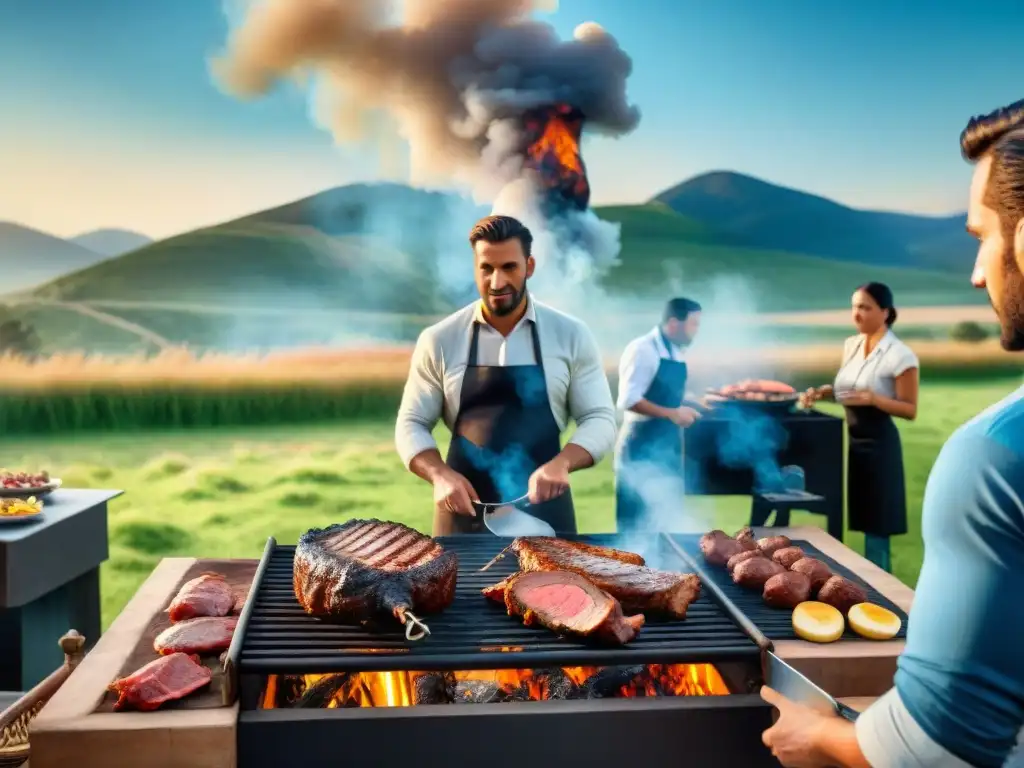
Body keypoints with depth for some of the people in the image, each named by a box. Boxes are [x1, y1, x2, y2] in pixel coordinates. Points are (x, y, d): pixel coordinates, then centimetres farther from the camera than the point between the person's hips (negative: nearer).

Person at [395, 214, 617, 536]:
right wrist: (440, 475, -17)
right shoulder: (439, 340, -1)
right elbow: (411, 425, 2)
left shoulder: (571, 335, -1)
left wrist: (561, 463, -21)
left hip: (544, 513, 0)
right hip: (464, 514, 0)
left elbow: (599, 419, -1)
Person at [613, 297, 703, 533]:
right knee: (636, 518, -2)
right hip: (642, 447, -9)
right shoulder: (642, 349, -16)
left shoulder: (677, 352, 10)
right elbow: (628, 400, -23)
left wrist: (686, 405, 8)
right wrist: (671, 413, -25)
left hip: (668, 445, 9)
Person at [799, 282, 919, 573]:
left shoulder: (900, 355, -14)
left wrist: (873, 399, -29)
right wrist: (822, 392, -2)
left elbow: (910, 410, -13)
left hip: (878, 444, -7)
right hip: (850, 439, 7)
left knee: (875, 525, 1)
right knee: (858, 519, 12)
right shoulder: (851, 345, 7)